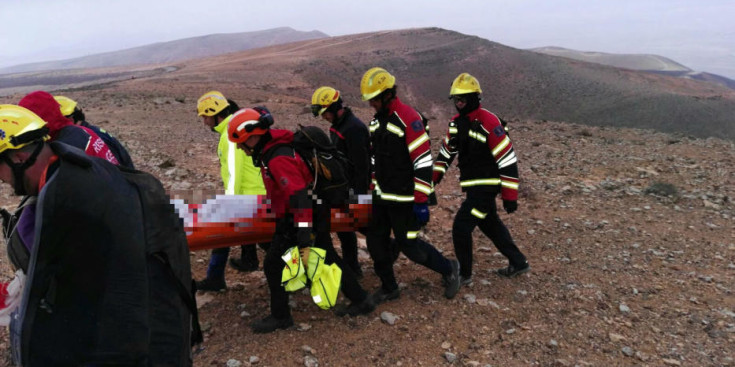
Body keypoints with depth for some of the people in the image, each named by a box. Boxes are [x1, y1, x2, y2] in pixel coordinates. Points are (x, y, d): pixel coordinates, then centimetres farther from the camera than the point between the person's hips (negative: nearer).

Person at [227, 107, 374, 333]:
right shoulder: (274, 147, 7)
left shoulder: (278, 160, -25)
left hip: (298, 219, -10)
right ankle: (360, 300, 29)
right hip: (317, 213, 10)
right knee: (328, 257, 19)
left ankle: (280, 317, 16)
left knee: (274, 264, 2)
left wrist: (303, 230, -34)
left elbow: (298, 194, -32)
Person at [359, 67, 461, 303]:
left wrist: (421, 201, -20)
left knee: (408, 245, 1)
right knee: (376, 242, 10)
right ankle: (389, 288, 27)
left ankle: (448, 269, 24)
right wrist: (372, 189, 20)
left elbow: (423, 162, -20)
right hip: (382, 197, 8)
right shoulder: (376, 121, 8)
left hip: (404, 199, -8)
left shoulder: (408, 118, -18)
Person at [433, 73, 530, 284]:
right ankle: (518, 263, 37)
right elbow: (446, 151, 16)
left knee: (461, 227, -9)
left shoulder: (488, 122, -20)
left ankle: (464, 274, 9)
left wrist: (510, 197, -19)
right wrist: (434, 176, 6)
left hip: (486, 186, -9)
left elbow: (508, 160, -20)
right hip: (472, 185, 9)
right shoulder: (456, 122, 4)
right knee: (490, 225, 20)